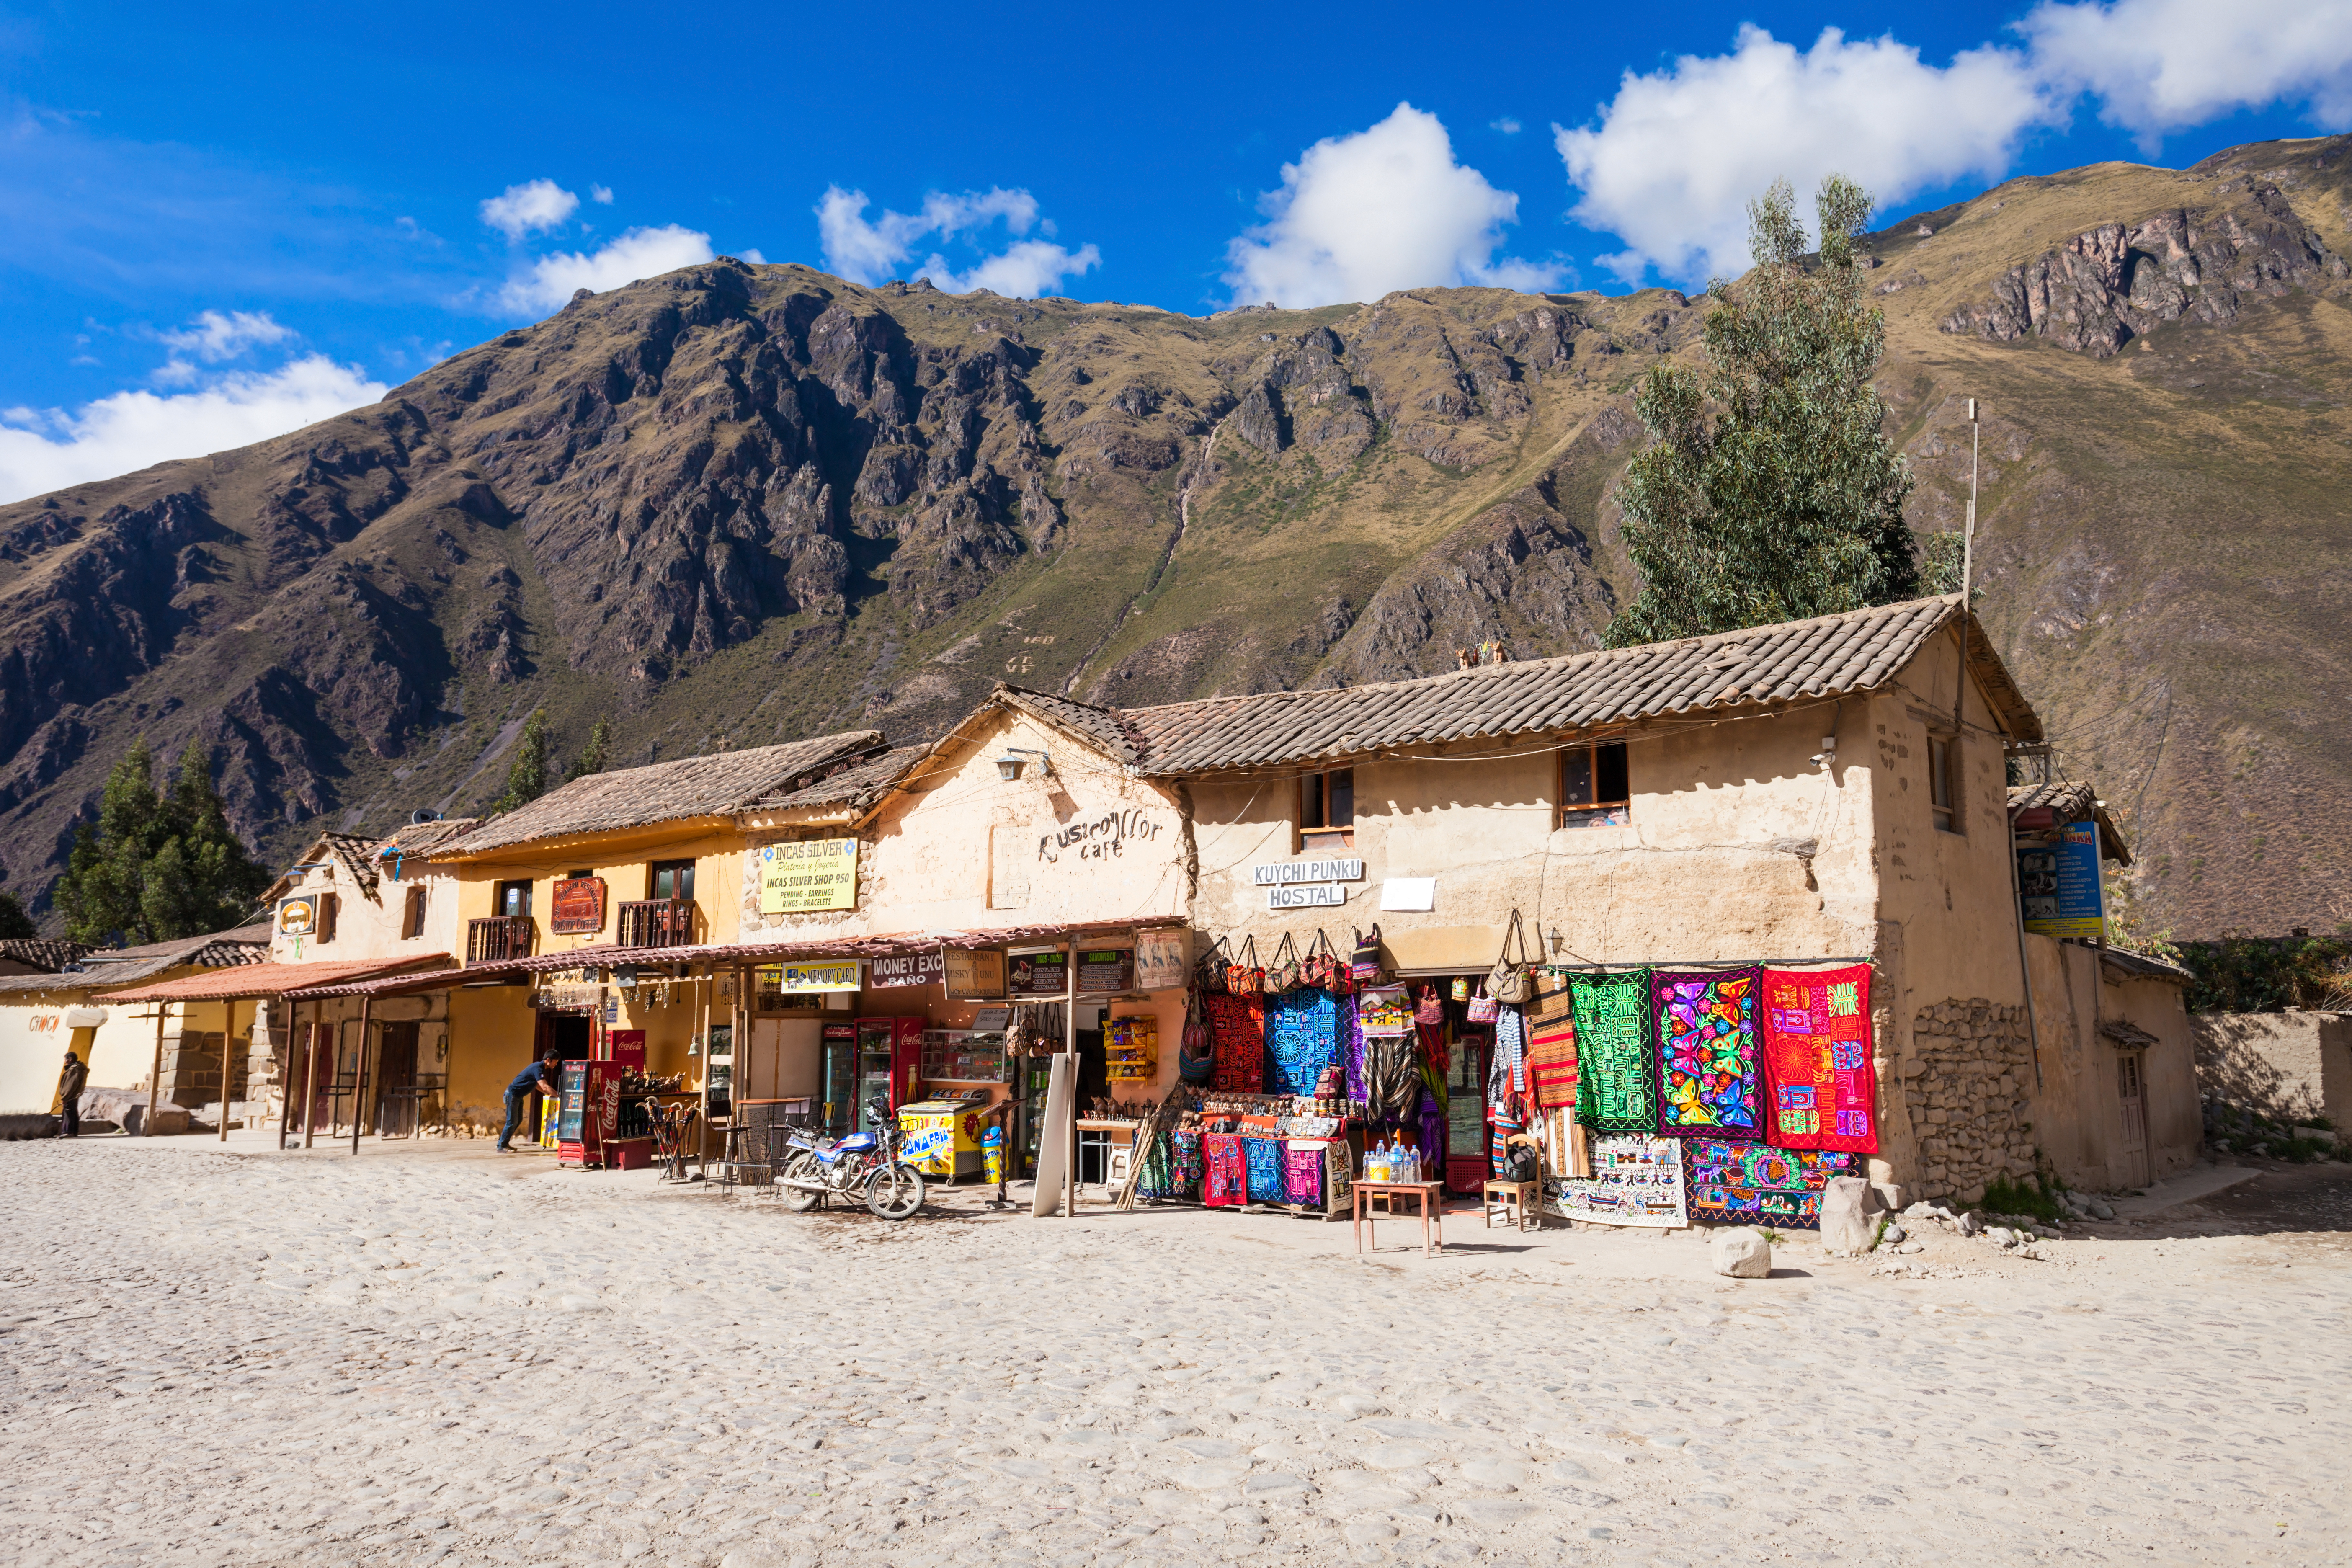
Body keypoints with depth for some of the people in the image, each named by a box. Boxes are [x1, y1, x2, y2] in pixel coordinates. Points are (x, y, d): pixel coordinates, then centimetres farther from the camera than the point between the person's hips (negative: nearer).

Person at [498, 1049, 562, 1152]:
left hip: (518, 1096, 10)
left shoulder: (540, 1067, 7)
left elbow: (537, 1085, 19)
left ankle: (503, 1142, 21)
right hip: (513, 1095, -10)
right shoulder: (538, 1068, -24)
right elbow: (545, 1087, -31)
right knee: (512, 1121, -6)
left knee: (518, 1120, 13)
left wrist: (549, 1094, 11)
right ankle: (502, 1146, 2)